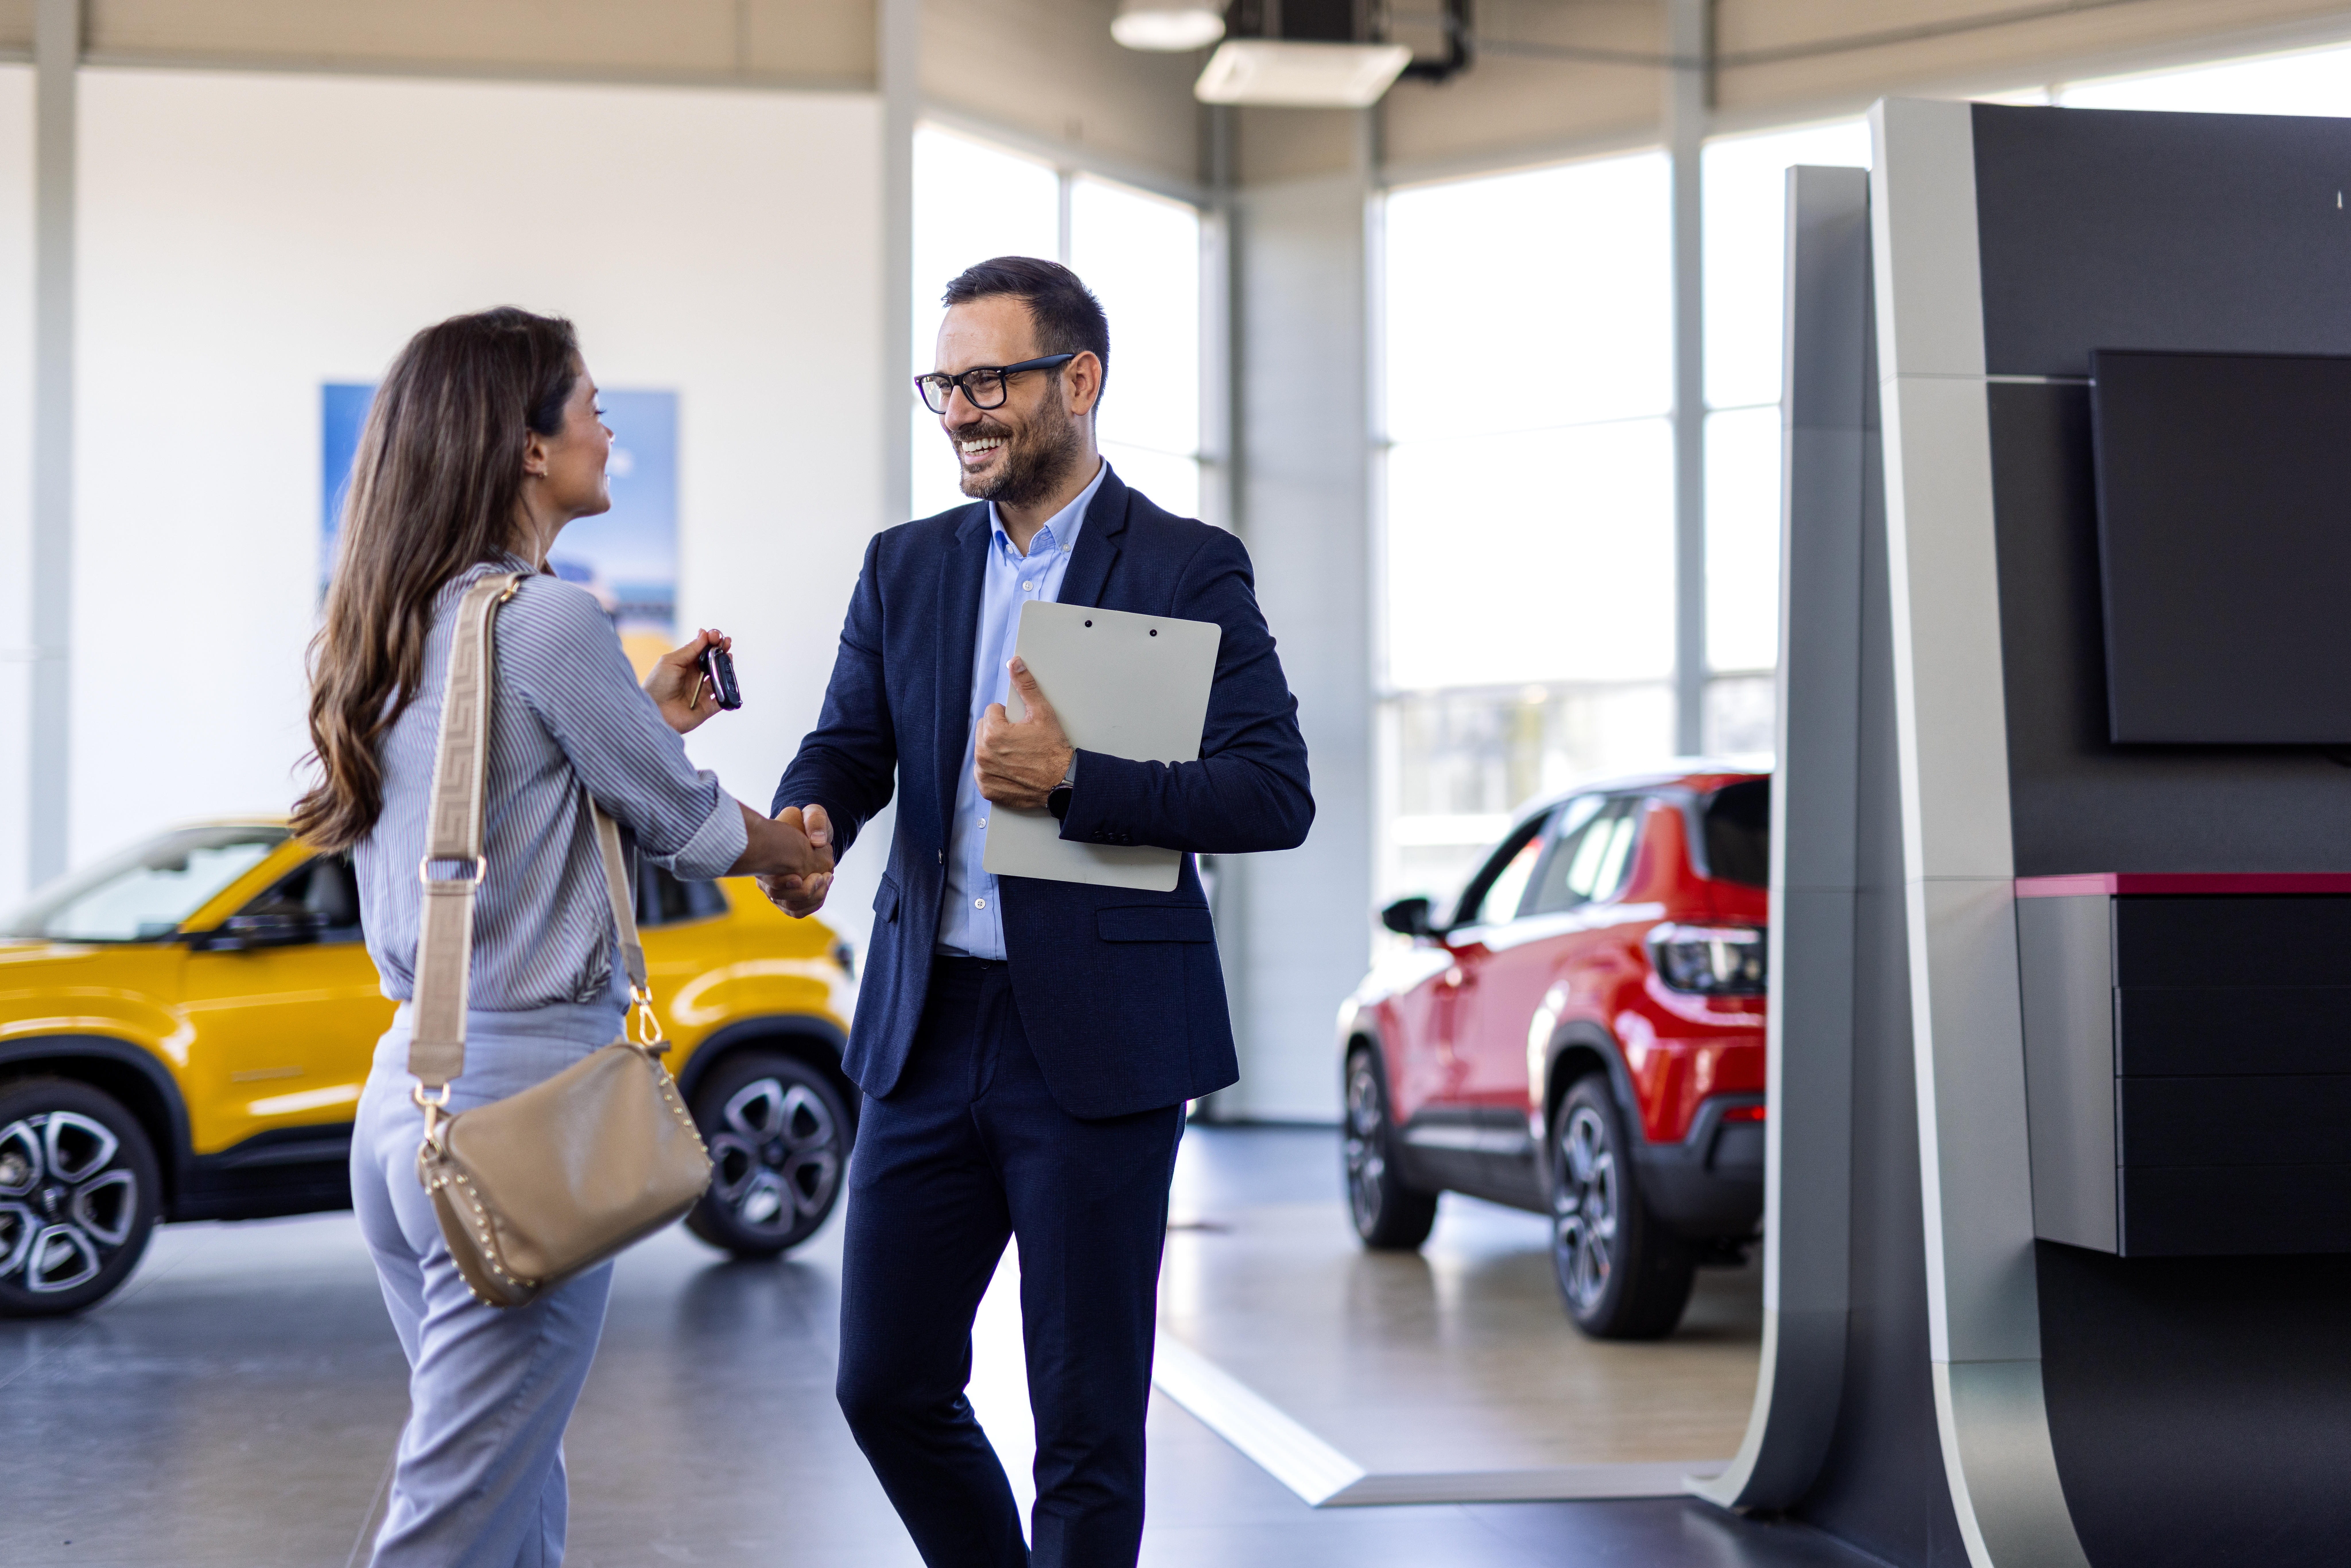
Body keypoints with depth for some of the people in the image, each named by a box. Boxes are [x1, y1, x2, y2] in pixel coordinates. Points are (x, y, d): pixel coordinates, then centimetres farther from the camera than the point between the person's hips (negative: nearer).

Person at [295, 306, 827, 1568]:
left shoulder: (390, 633, 11)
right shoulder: (547, 620, -14)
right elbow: (683, 824, -3)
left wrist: (653, 716, 27)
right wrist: (799, 845, 17)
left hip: (404, 1087, 9)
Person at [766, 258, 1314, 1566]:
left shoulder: (1191, 569, -3)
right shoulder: (907, 568, 12)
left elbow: (1277, 796, -10)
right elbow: (849, 748, 4)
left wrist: (1074, 778, -19)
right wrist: (806, 829, -19)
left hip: (1098, 1044, -5)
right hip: (930, 1030, 5)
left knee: (1087, 1422, 2)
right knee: (887, 1386, 10)